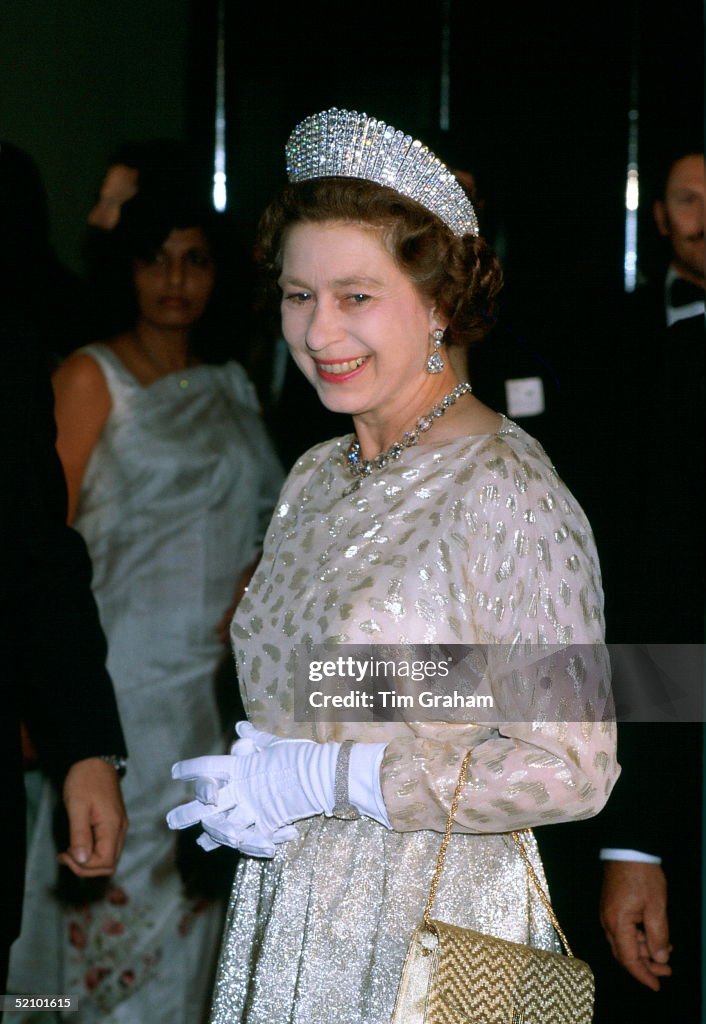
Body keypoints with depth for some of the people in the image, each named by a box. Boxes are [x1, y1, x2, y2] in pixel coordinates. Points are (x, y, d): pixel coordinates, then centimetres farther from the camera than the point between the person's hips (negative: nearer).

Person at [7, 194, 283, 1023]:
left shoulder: (231, 388, 14)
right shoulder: (93, 378, -2)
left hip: (218, 680, 5)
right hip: (126, 671, -5)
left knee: (195, 885, 7)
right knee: (119, 876, -5)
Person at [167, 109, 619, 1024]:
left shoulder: (505, 494, -16)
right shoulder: (315, 481, 7)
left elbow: (570, 771, -20)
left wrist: (323, 780, -17)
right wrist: (246, 790, -2)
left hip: (432, 932, -7)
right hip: (292, 916, 7)